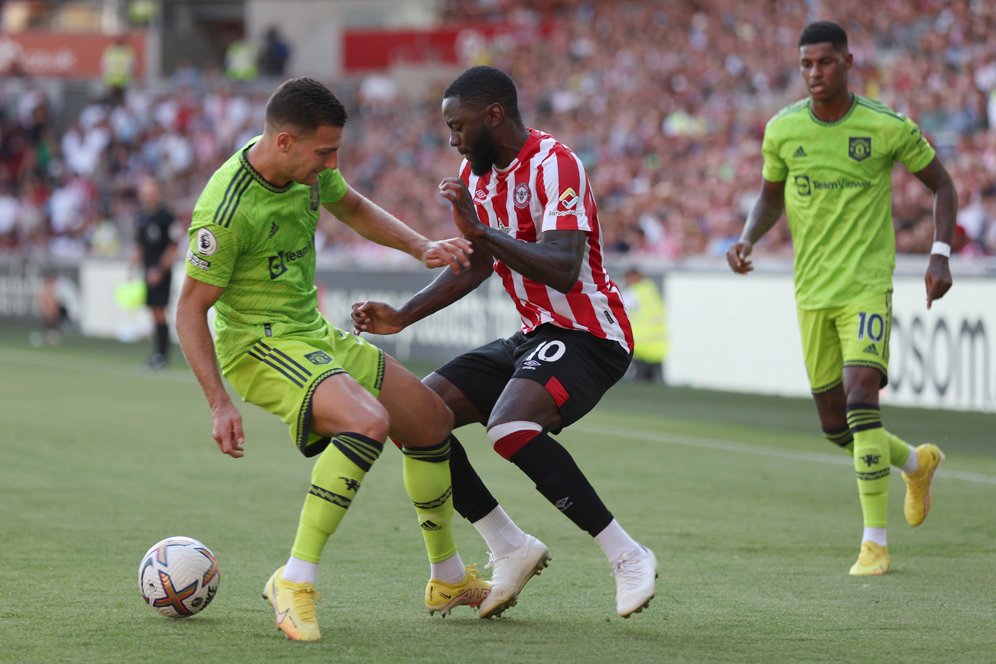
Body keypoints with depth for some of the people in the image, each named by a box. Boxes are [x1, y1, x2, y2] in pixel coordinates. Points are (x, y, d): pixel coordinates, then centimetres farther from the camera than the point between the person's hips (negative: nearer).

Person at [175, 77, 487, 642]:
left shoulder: (310, 166, -3)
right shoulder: (225, 210, -26)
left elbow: (351, 207, 21)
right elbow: (191, 309, -19)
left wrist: (422, 248, 9)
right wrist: (220, 404, -23)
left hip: (315, 335, 9)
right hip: (259, 343, -9)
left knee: (434, 422, 14)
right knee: (368, 421, -33)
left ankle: (450, 581, 33)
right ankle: (296, 583, -26)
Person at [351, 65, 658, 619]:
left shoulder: (554, 165, -18)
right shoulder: (476, 173, 10)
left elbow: (564, 270, -31)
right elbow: (475, 267, 23)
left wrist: (481, 230, -34)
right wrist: (402, 317, 14)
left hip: (589, 334, -9)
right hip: (533, 335, 9)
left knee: (510, 427, -33)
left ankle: (627, 556, -24)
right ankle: (511, 549, 6)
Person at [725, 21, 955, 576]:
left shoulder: (888, 128, -8)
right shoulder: (783, 130, 1)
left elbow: (942, 184, 5)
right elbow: (771, 198, 17)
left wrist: (941, 255, -7)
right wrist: (748, 240, -3)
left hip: (868, 285, -4)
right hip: (812, 291, 4)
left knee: (860, 401, -22)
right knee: (836, 426, 9)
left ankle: (876, 543, -15)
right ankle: (918, 463, 41)